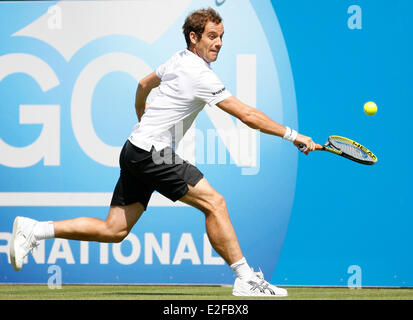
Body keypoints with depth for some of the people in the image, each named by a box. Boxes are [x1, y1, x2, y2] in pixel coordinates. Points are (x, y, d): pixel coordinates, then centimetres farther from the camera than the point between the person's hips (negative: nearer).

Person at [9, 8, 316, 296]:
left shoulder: (179, 60, 13)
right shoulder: (200, 76, -16)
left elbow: (144, 84, 31)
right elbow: (247, 115, -17)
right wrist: (292, 135, -11)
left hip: (135, 151, 10)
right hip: (151, 153, -9)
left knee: (114, 230, 8)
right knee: (213, 202, -12)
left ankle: (34, 229, 7)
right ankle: (245, 279, -11)